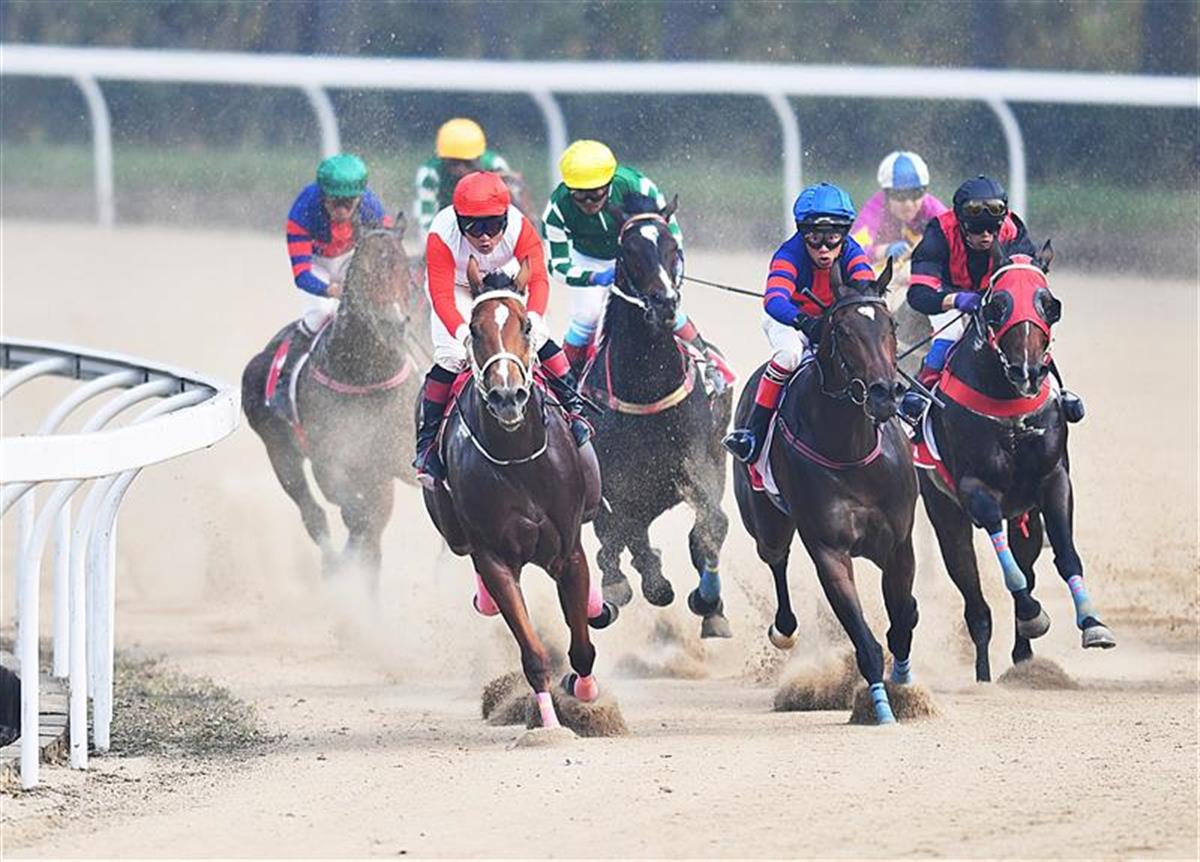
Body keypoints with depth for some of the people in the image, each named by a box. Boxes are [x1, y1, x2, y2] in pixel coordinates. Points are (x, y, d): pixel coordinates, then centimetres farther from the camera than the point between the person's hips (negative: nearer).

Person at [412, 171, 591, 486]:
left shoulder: (519, 228, -33)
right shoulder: (442, 237, -37)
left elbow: (538, 279, -40)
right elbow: (442, 296, -41)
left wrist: (534, 318, -60)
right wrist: (462, 331, -59)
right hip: (458, 290, -2)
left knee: (539, 339, -14)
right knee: (448, 357, -18)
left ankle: (573, 408, 5)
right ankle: (427, 441, -7)